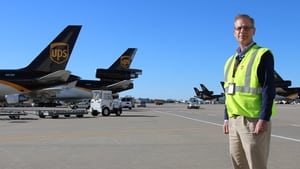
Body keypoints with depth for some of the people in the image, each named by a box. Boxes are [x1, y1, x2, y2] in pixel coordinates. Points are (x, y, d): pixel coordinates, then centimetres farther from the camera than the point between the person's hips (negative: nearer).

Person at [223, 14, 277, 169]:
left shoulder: (263, 55, -4)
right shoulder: (231, 60, 17)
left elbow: (269, 89, -12)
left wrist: (264, 119, -19)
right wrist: (227, 118, 15)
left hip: (254, 120, -7)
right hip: (234, 121, 7)